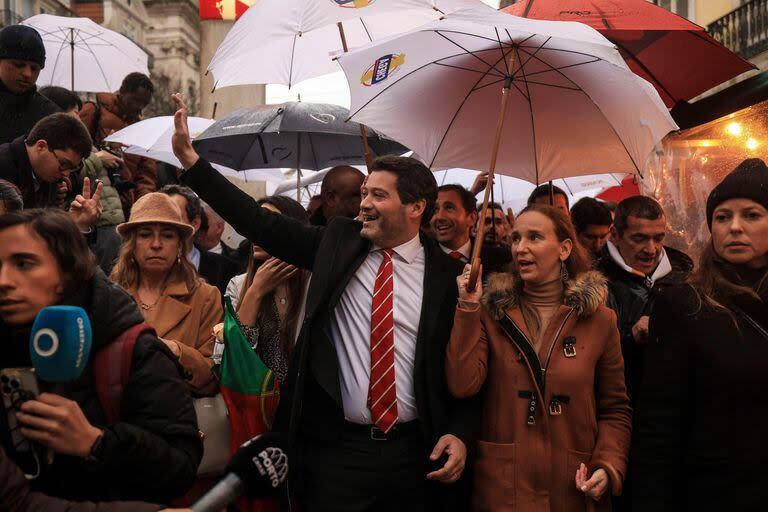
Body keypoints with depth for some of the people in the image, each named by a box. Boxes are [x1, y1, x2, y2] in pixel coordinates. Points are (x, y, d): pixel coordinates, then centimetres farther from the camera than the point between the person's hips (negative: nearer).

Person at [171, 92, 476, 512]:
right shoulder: (338, 242, 3)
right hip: (335, 449, 1)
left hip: (414, 453, -1)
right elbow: (261, 223, -2)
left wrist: (459, 432, -9)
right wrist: (190, 159, -7)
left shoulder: (448, 275, -3)